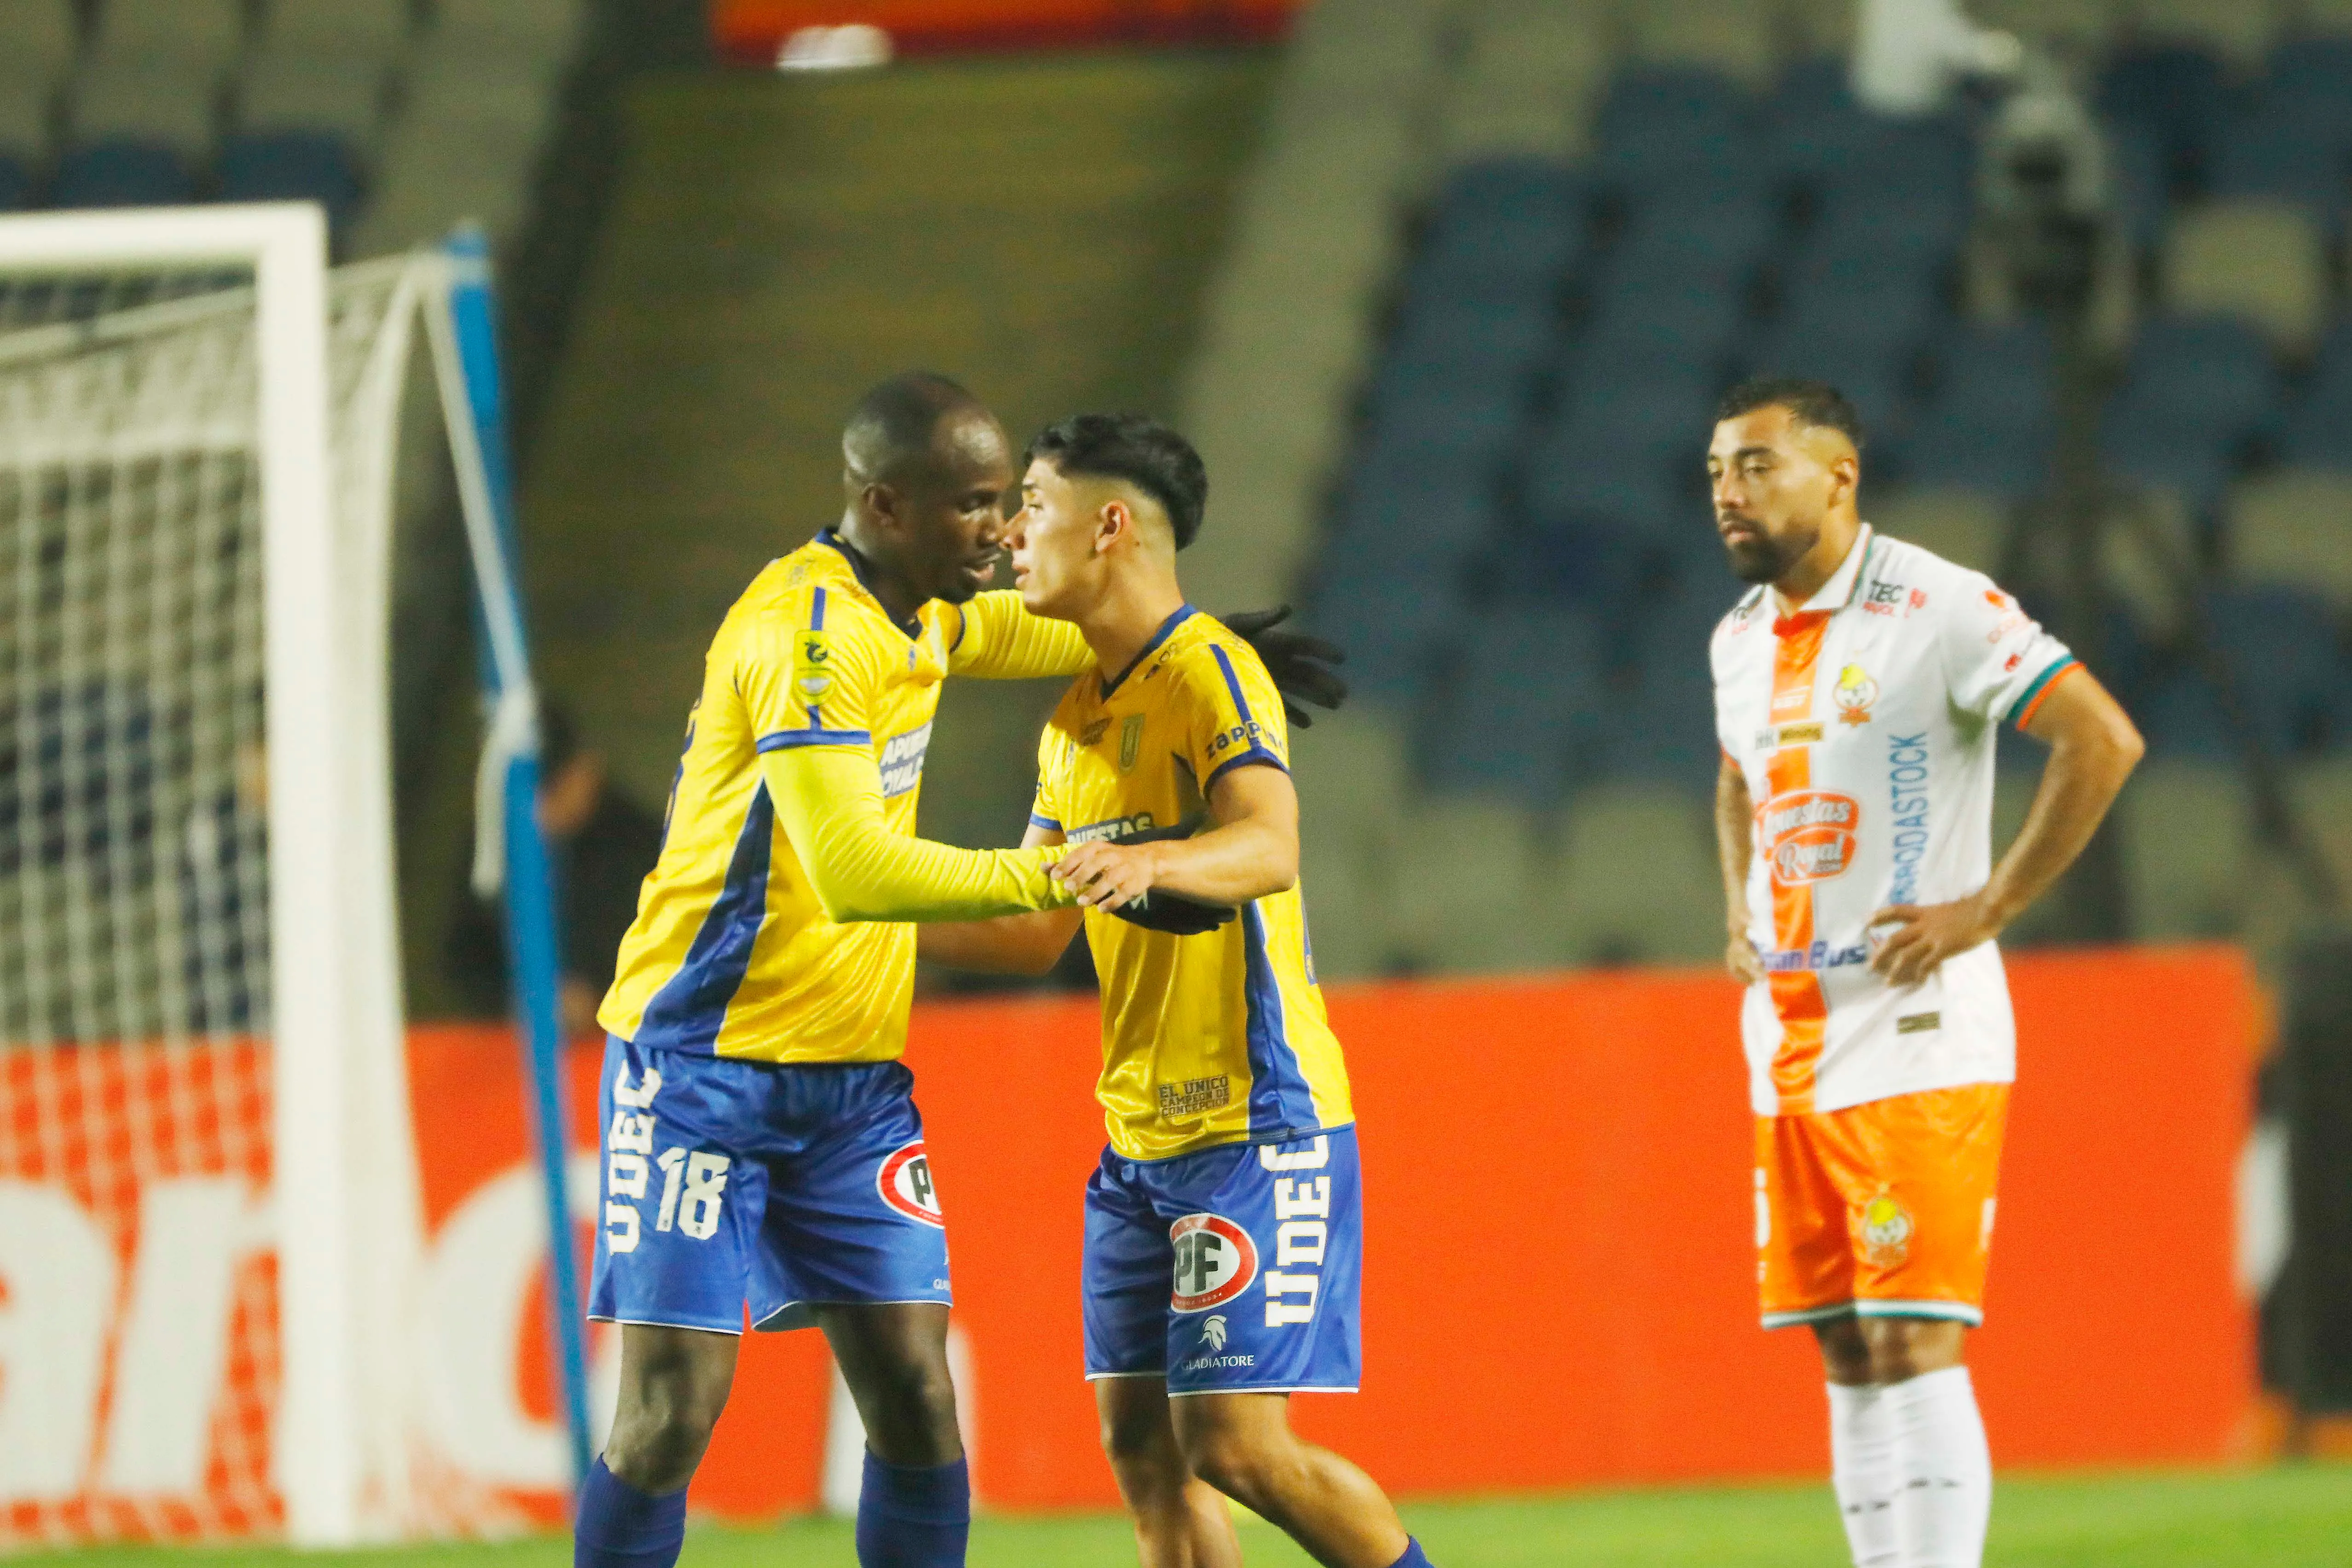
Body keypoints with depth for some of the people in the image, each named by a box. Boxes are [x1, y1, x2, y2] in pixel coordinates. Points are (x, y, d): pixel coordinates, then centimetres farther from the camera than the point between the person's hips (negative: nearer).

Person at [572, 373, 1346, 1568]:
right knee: (672, 1414, -11)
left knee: (916, 1401, -2)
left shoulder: (913, 614, 9)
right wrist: (1064, 878, -29)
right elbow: (853, 873, -30)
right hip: (706, 1062, -8)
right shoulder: (808, 631, -20)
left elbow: (998, 630, 36)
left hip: (854, 1072, 8)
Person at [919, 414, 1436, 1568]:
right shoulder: (1078, 717, 16)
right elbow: (1035, 932, 22)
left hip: (1254, 1124, -9)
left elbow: (1270, 847, -30)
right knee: (1139, 1441, 4)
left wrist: (1150, 862, -49)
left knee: (1234, 1443, -12)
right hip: (1140, 1133, 9)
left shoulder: (1209, 674, -12)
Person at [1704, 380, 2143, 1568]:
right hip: (1788, 1043, 8)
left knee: (1913, 1341, -12)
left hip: (1917, 1035, -8)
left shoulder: (1937, 610, -10)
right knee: (1846, 1353, 7)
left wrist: (1985, 909, -17)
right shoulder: (1742, 640, 14)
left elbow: (2103, 742, -17)